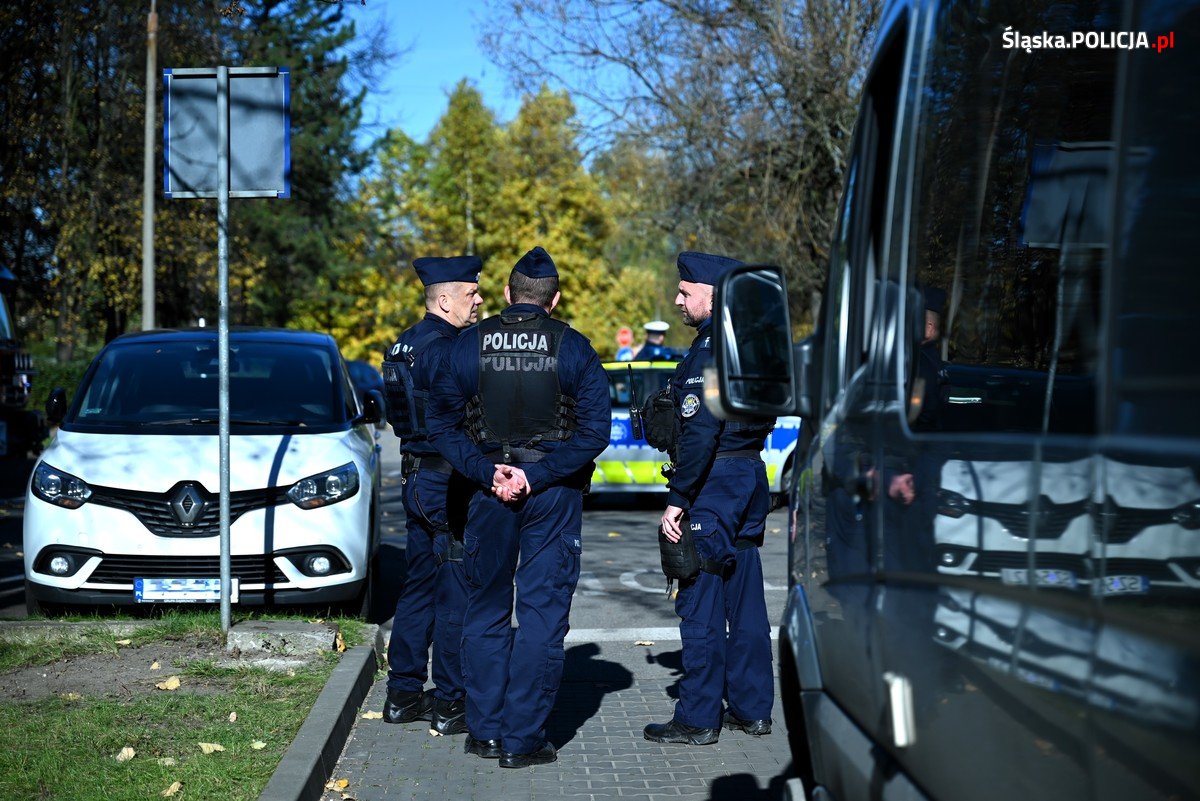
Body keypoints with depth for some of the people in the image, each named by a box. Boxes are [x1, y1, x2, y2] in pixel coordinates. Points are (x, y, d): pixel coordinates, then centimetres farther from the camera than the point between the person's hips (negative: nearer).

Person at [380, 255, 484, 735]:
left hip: (417, 477, 10)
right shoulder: (444, 348, -17)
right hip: (447, 483, -10)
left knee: (420, 588, 16)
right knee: (457, 593, -3)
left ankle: (403, 695, 21)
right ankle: (451, 704, 2)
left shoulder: (407, 344, 14)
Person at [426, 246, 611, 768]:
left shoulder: (469, 344, 1)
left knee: (486, 610, 13)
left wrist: (487, 471, -8)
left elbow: (442, 425, -2)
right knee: (542, 613, 3)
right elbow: (595, 431, -10)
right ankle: (522, 739, 2)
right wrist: (537, 475, -12)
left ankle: (484, 731, 17)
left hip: (489, 490, 2)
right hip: (554, 493, -2)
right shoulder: (572, 348, -3)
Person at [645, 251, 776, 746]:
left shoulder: (710, 349, -17)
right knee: (744, 598, 13)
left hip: (714, 483, -10)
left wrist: (677, 500, -19)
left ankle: (698, 719, 2)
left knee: (699, 603, -3)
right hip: (750, 478, 10)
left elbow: (700, 433, -22)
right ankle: (751, 709, 20)